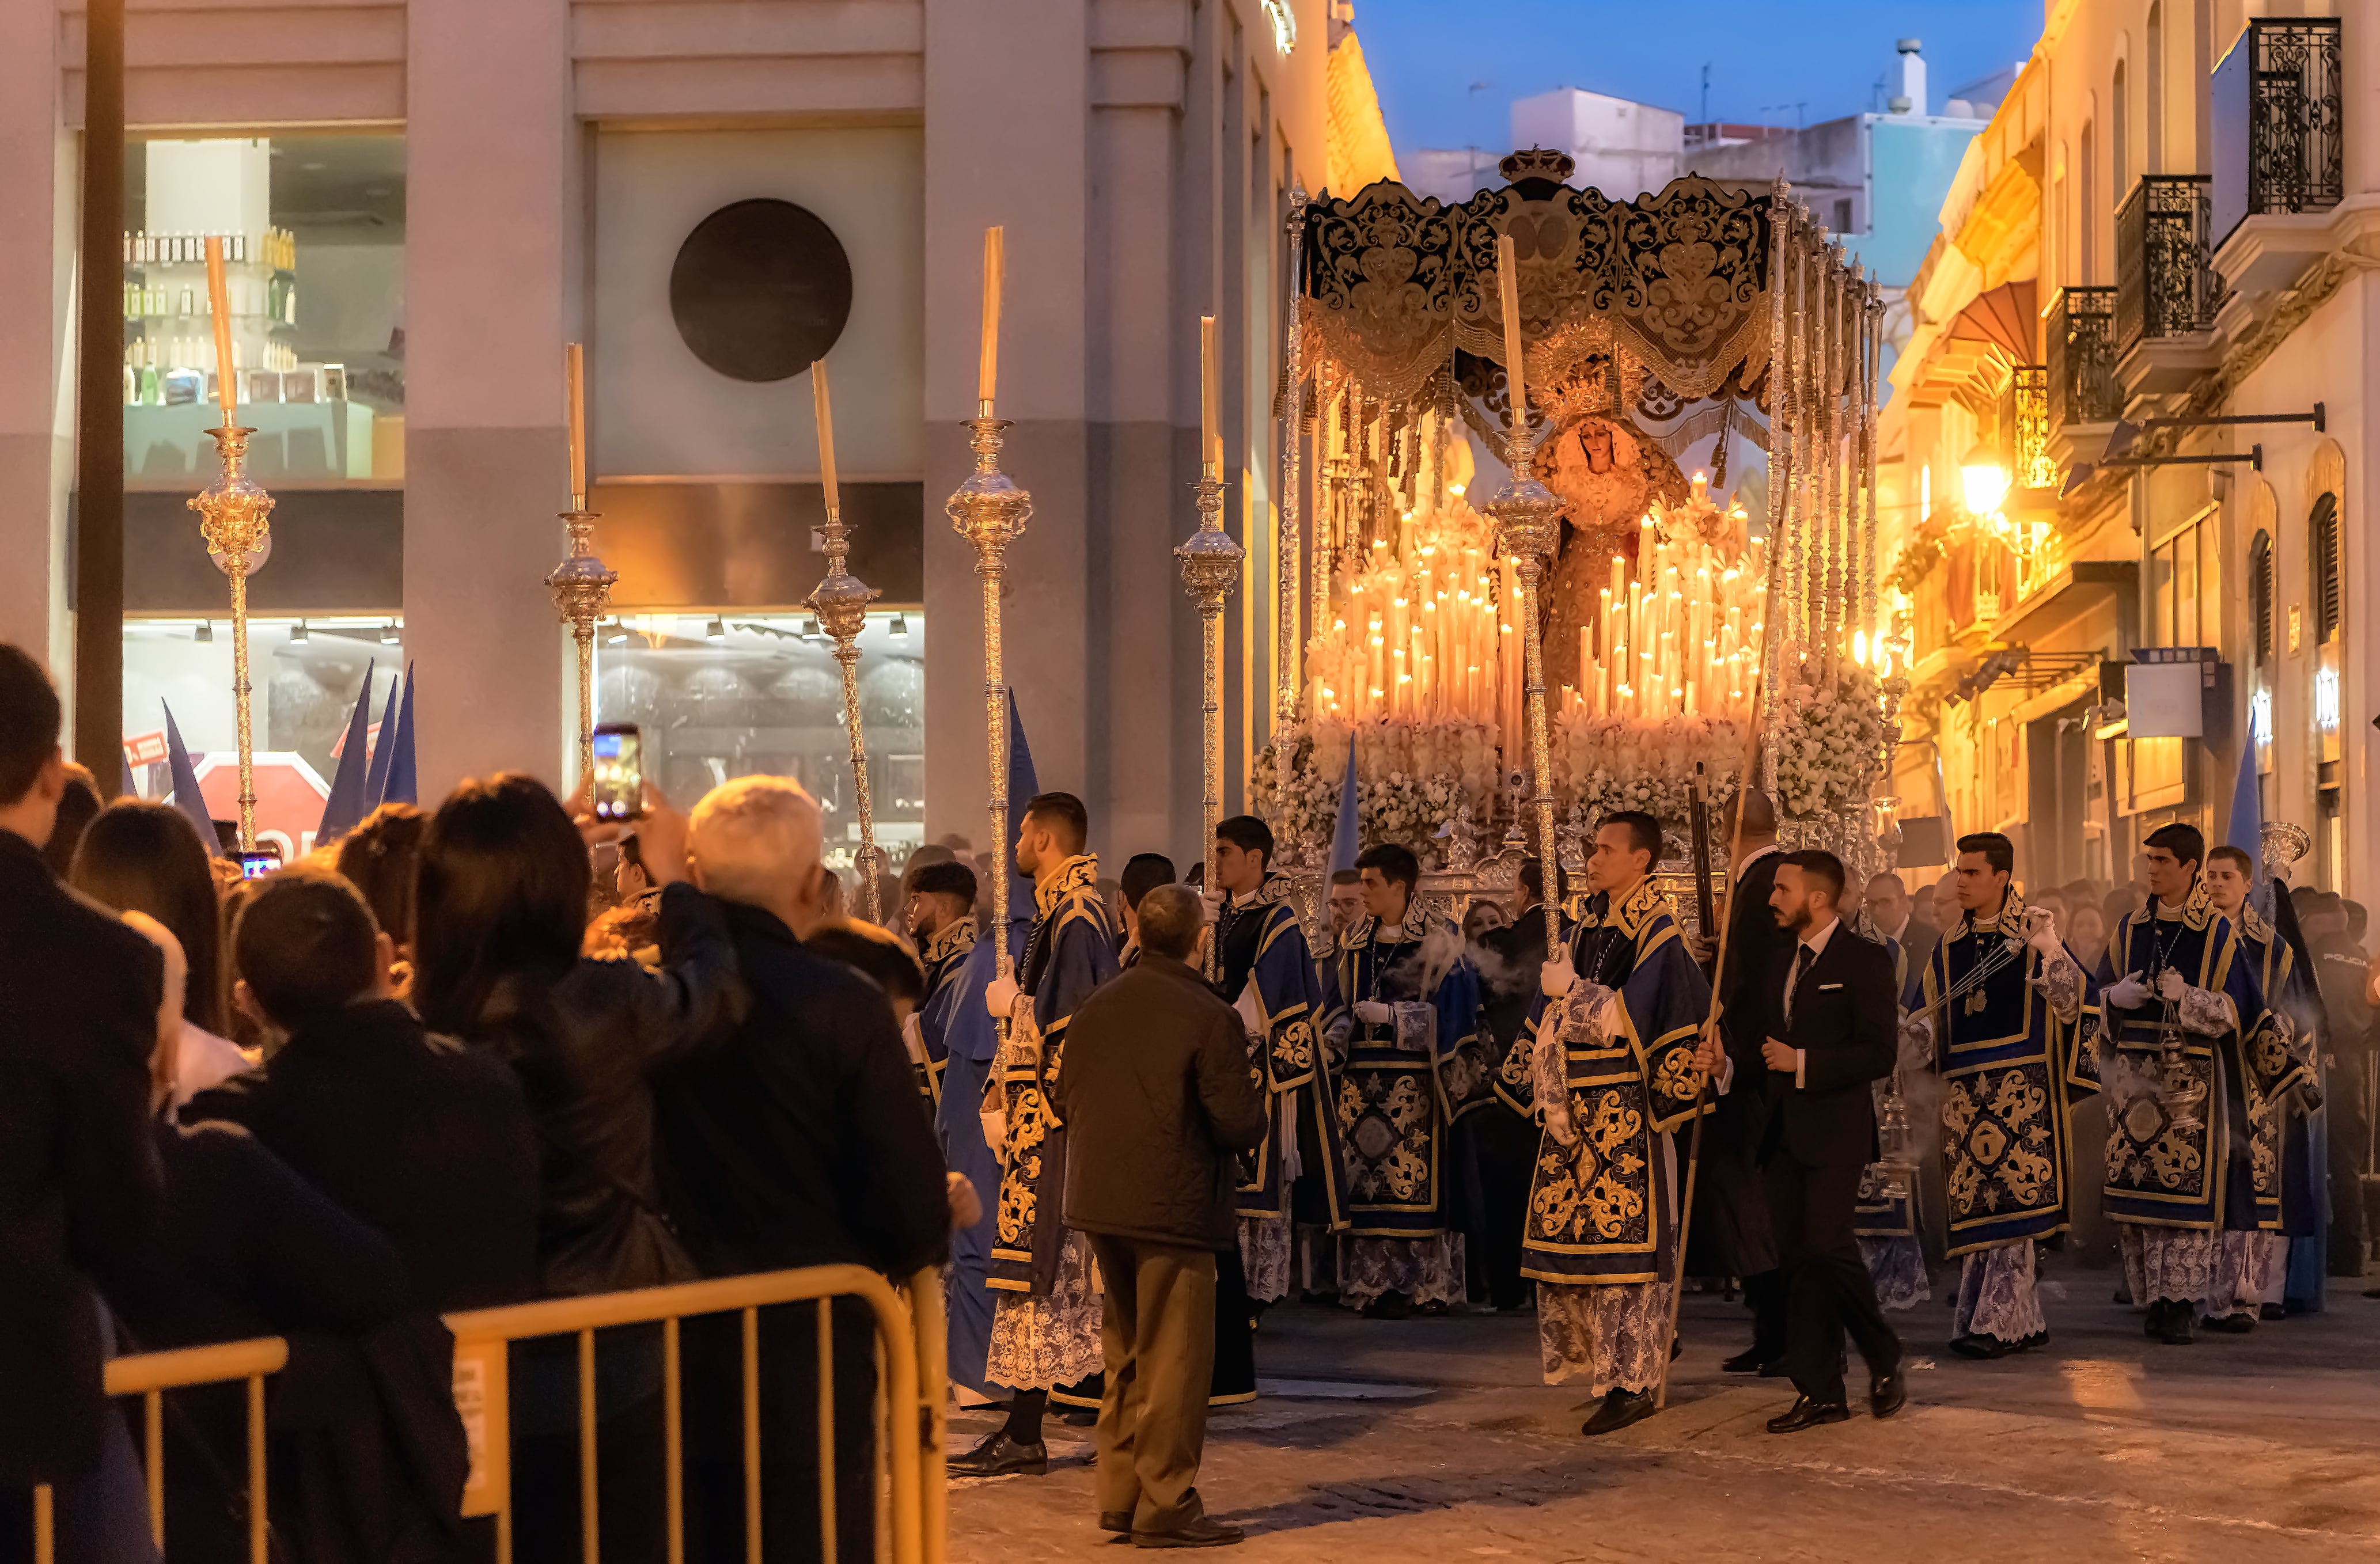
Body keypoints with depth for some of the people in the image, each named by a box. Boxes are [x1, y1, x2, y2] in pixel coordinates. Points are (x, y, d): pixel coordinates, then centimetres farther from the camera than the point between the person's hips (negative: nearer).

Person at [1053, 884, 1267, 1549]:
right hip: (1175, 1207, -7)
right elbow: (1238, 1123, -15)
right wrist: (1269, 1112, 6)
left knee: (1126, 1354, 18)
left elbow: (1063, 1100, 12)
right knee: (1174, 1357, 0)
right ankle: (1166, 1505, 3)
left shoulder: (1095, 1008, 7)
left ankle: (1120, 1495, 22)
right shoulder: (1209, 1019, -14)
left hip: (1101, 1202, 7)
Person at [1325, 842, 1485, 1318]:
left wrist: (1390, 1015, -16)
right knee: (1366, 1178, 1)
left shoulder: (1437, 941, -3)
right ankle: (1373, 1278, 4)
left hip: (1412, 1078, -5)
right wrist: (1336, 1032, -4)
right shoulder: (1355, 942, 14)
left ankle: (1415, 1283, -3)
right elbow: (1342, 1003, 16)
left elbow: (1446, 1010, -8)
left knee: (1412, 1178, -7)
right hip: (1362, 1077, 5)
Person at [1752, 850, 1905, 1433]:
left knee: (1827, 1244, -17)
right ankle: (1818, 1391, 7)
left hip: (1835, 1132, -7)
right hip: (1786, 1137, 7)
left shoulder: (1863, 962, -6)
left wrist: (1802, 1063, -15)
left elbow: (1879, 1055, -12)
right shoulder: (1781, 968, 19)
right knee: (1796, 1258, 4)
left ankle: (1885, 1361, 1)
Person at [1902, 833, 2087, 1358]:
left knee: (2008, 1202, -8)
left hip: (2020, 1087, -6)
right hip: (1964, 1091, 6)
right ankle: (2025, 1321, 13)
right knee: (1976, 1206, 4)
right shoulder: (1950, 945, 14)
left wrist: (2049, 953, -27)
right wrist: (1910, 1035, -2)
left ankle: (1994, 1323, -7)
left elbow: (2070, 1001, -11)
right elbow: (1927, 1018, 19)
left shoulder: (2032, 932, -2)